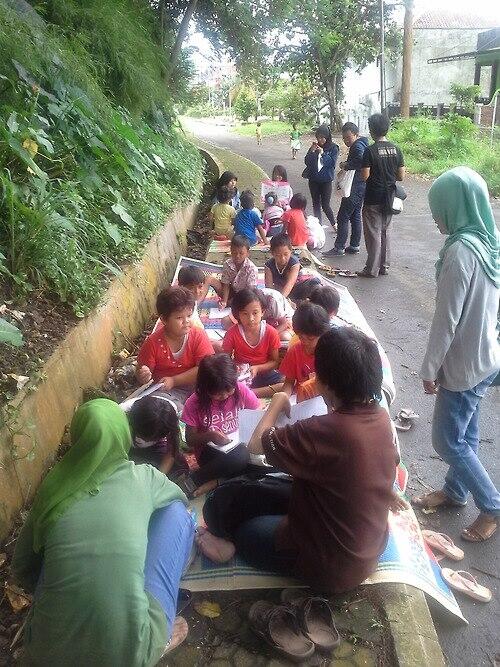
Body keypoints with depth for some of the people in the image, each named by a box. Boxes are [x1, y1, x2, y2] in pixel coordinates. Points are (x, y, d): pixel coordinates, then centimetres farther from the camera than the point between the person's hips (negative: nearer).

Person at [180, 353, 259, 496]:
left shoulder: (240, 389, -11)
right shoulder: (194, 404, -13)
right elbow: (190, 440, -2)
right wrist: (209, 436, -22)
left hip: (240, 443, 4)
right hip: (210, 451, -4)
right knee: (240, 457, -35)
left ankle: (215, 481, -18)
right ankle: (192, 481, -18)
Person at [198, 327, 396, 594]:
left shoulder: (325, 431, -33)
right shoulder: (382, 417, -10)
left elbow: (256, 444, -18)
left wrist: (277, 402, -4)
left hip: (331, 567, -7)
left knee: (221, 503, 5)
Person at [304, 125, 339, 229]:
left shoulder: (333, 148, -3)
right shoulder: (314, 147, 5)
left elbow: (332, 162, -12)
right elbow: (307, 161, -1)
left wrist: (323, 153, -19)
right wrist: (312, 151, -15)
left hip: (326, 180, -4)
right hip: (314, 180, 4)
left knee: (325, 205, -5)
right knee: (316, 204, 10)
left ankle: (334, 224, 14)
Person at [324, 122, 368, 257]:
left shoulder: (358, 146, -17)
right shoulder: (359, 145, 16)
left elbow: (361, 161, -35)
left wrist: (346, 165, -23)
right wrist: (346, 167, 4)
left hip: (355, 189, -11)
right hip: (359, 187, 11)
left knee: (342, 217, -7)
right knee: (355, 216, 14)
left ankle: (339, 248, -2)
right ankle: (354, 246, 21)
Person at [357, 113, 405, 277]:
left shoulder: (370, 151, -15)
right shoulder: (396, 150, 2)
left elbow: (364, 176, -17)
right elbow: (401, 176, 3)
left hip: (373, 199, -5)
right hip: (389, 198, 5)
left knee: (373, 234, 1)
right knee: (386, 232, 14)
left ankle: (372, 269, 7)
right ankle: (384, 266, 21)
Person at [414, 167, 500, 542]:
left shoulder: (460, 250, -26)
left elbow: (446, 320, -23)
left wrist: (430, 369, -12)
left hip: (465, 363, -9)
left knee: (448, 440, 7)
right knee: (466, 433, 22)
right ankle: (455, 491, 40)